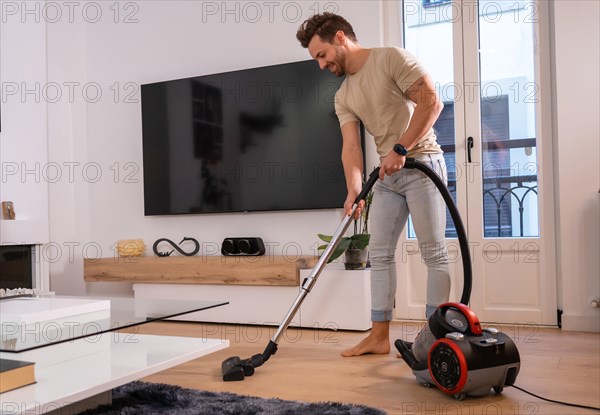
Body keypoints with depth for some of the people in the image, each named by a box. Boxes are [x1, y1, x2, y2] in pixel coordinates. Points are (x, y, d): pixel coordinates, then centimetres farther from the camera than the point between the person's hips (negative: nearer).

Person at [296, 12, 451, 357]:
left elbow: (432, 101, -16)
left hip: (422, 164, -7)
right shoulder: (343, 97, 11)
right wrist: (354, 189, -14)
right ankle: (380, 335, 10)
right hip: (387, 174, 7)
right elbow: (351, 145, 1)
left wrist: (400, 149, -20)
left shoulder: (391, 58, -8)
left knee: (434, 252, -2)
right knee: (380, 253, 4)